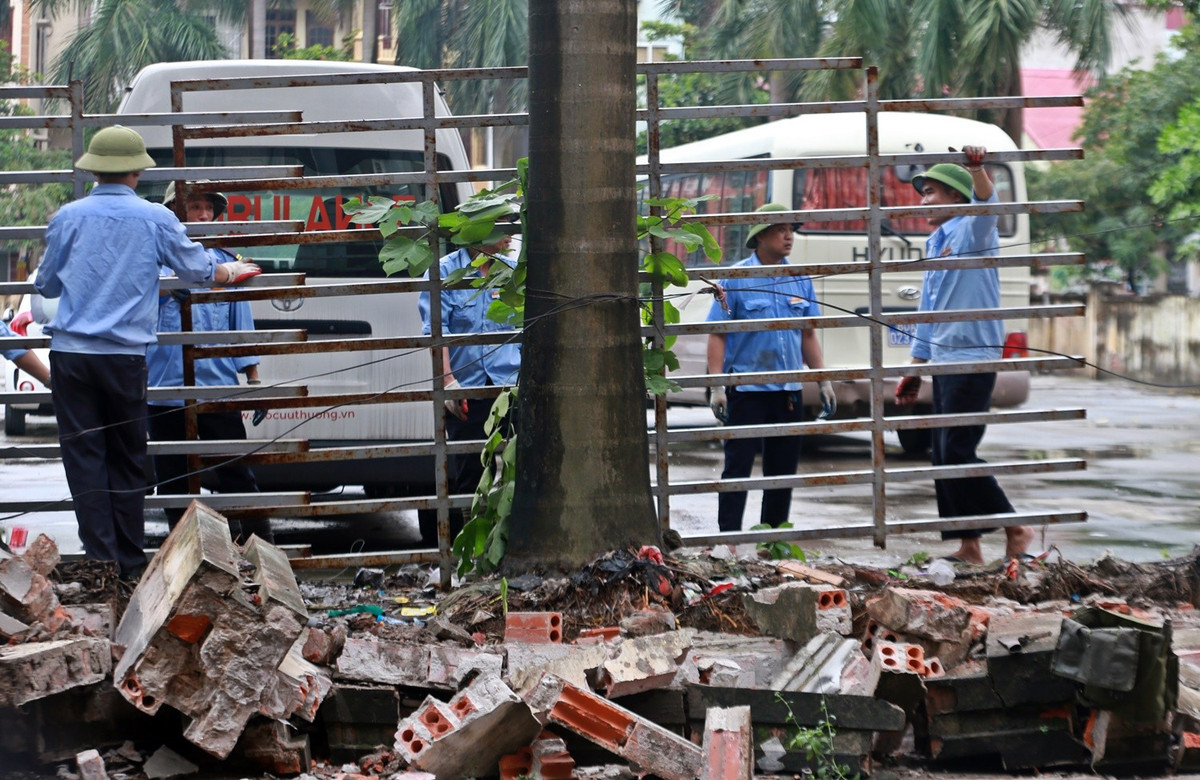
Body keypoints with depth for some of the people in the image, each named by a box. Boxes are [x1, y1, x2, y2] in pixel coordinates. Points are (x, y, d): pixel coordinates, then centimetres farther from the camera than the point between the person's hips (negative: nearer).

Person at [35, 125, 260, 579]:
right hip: (125, 355, 0)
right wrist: (234, 271, 32)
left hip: (71, 352, 0)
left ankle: (99, 557, -3)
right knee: (127, 459, 10)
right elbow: (200, 271, 11)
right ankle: (130, 562, 13)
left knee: (84, 456, 3)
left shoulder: (68, 218, 2)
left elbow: (46, 286, 13)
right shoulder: (155, 219, 0)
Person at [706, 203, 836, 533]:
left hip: (788, 390, 5)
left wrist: (824, 382, 10)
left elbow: (809, 335, 16)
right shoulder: (736, 279, -5)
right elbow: (717, 335, -6)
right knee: (738, 466, -4)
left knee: (783, 468, 9)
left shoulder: (799, 280, 9)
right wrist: (716, 387, -13)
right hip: (746, 390, -5)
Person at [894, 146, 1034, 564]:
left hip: (973, 359, -9)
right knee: (944, 457, 7)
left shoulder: (972, 231, -5)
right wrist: (915, 370, 23)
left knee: (957, 453, -13)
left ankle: (1017, 531, -4)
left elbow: (986, 203, -29)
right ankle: (968, 548, 10)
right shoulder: (935, 243, 19)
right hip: (944, 360, 9)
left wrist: (978, 169, -50)